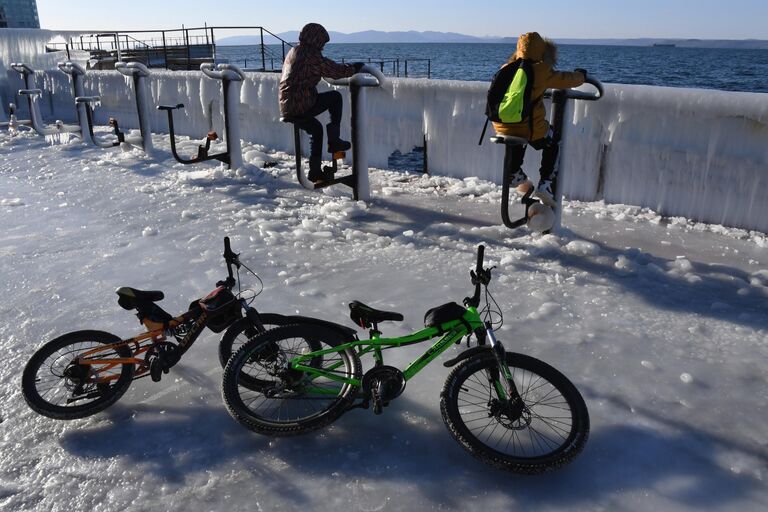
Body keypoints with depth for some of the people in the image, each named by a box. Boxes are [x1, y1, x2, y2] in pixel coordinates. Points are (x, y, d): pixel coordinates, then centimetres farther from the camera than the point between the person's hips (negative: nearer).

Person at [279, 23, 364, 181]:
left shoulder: (293, 51, 17)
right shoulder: (312, 55, -11)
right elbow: (336, 71, -8)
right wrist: (355, 67, 8)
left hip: (286, 109, 9)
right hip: (301, 107, -9)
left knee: (316, 129, 27)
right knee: (335, 97, 6)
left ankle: (315, 172, 29)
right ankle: (333, 140, 8)